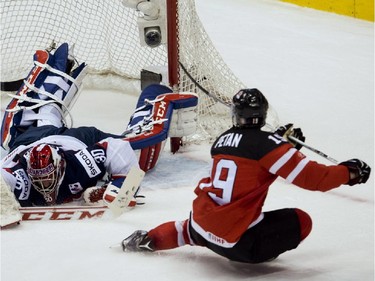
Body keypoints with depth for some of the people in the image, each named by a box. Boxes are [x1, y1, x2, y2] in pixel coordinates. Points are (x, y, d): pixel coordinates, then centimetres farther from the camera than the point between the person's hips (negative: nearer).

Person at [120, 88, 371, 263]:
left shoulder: (223, 139, 7)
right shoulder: (267, 144, -12)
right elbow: (310, 176, -12)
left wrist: (280, 140, 24)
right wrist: (348, 172, 0)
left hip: (201, 225, 7)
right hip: (236, 241, -6)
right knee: (301, 221, 3)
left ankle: (149, 240, 34)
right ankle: (255, 253, 0)